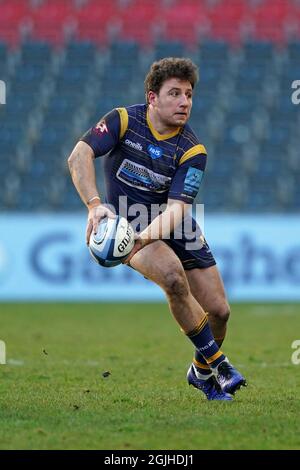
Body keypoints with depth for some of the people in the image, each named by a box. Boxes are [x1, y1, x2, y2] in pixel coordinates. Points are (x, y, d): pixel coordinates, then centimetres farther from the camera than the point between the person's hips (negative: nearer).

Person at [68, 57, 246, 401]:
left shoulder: (193, 150, -12)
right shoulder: (123, 120, -13)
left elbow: (177, 207, -22)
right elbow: (79, 156, -24)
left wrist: (143, 238, -41)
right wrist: (95, 204, -41)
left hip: (175, 226, 3)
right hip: (127, 221, -3)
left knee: (219, 310, -4)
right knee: (172, 274, -32)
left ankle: (202, 371, 29)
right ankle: (216, 361, -14)